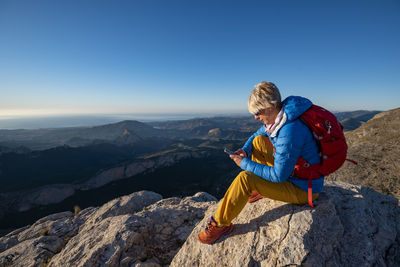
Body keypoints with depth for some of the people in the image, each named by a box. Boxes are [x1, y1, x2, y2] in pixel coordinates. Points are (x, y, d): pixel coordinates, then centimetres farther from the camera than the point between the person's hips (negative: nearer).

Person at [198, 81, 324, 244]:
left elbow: (279, 176, -28)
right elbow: (256, 135, 14)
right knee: (259, 141, 5)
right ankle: (260, 189, 15)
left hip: (304, 190, -9)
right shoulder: (276, 119, -4)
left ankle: (219, 224, -3)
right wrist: (245, 149, -6)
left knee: (245, 178, -24)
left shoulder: (290, 131, -32)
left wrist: (245, 163, -21)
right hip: (290, 170, 9)